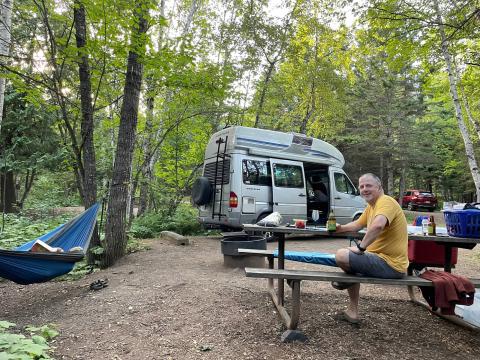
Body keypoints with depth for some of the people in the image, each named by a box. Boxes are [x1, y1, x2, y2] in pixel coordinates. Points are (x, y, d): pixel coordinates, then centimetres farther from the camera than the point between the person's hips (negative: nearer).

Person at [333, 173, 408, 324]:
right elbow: (357, 224, 27)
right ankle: (352, 311, 27)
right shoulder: (371, 205, 13)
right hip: (385, 259, 11)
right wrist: (340, 228, 10)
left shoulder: (386, 201, -18)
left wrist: (361, 247, -27)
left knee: (341, 256, -18)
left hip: (390, 264, -11)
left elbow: (378, 225, -39)